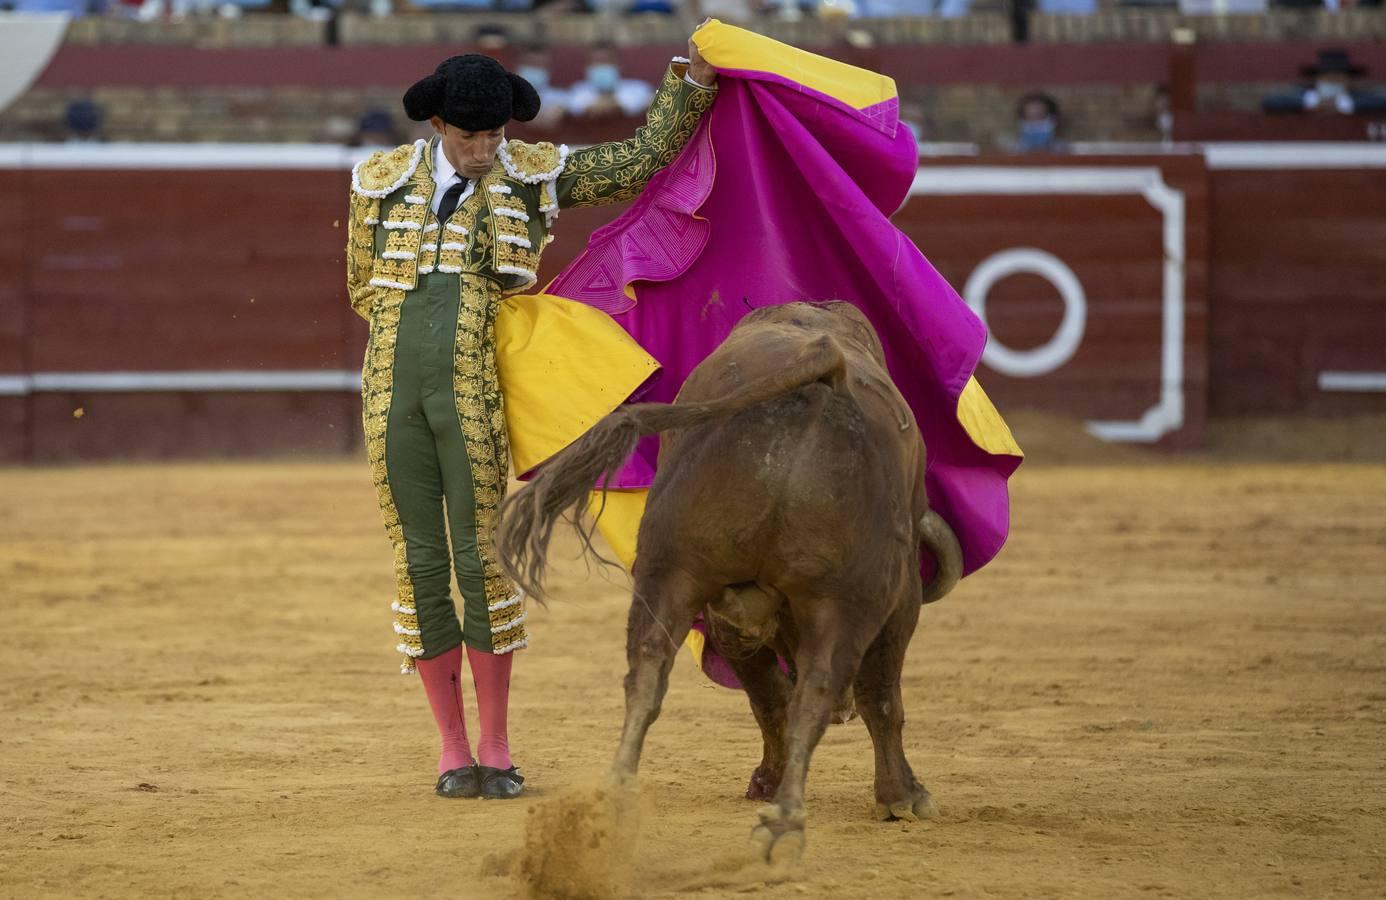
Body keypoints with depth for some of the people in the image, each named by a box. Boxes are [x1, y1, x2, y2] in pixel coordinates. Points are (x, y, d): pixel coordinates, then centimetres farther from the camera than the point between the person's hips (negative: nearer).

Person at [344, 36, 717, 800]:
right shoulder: (382, 184, 8)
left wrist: (689, 81, 3)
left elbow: (643, 160, 10)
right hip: (392, 395, 1)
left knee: (482, 562, -4)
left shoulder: (531, 175, 6)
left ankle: (495, 748, 9)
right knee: (420, 565, 2)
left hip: (473, 401, -1)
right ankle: (452, 750, 11)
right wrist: (419, 335, 11)